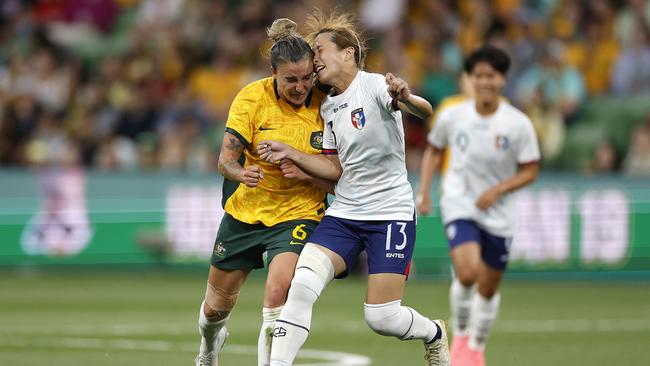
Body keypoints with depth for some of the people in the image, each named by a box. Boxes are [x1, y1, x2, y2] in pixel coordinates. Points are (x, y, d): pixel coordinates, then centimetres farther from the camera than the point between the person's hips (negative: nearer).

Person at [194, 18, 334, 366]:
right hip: (246, 210, 2)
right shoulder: (252, 97, -14)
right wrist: (240, 173, -38)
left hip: (298, 214, -2)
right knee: (218, 304, 18)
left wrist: (306, 173, -29)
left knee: (277, 297, -27)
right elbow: (226, 158, -16)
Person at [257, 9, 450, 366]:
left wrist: (405, 99, -53)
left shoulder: (374, 85, -11)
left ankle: (434, 334, 27)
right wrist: (291, 154, 0)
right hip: (343, 213, 6)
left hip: (390, 212, -6)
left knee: (382, 317, -6)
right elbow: (336, 169, 14)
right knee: (301, 285, -18)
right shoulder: (328, 106, 10)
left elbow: (426, 111, -29)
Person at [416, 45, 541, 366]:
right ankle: (460, 335, 2)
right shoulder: (452, 116, -6)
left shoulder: (518, 124, -10)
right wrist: (424, 192, 5)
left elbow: (530, 171, -3)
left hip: (499, 214, 1)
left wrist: (498, 190, -18)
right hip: (459, 204, -1)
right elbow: (434, 150, 12)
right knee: (467, 273, -24)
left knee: (488, 288, 11)